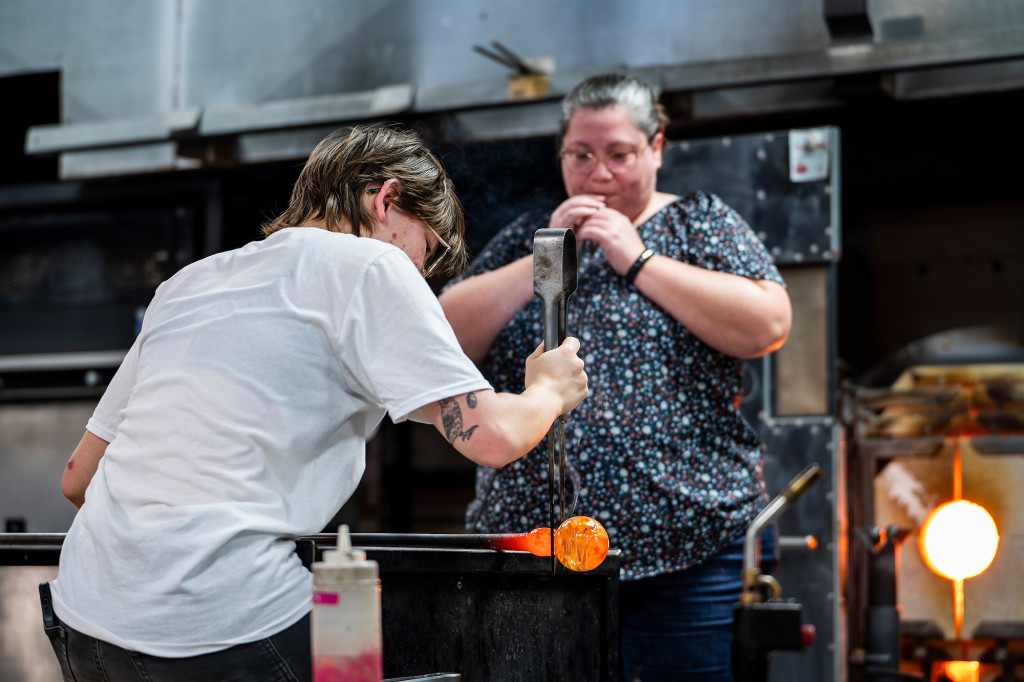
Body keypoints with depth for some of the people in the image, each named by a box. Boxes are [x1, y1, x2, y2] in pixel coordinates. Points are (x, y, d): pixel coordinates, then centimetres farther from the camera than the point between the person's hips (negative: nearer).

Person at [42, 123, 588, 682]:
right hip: (219, 629, -8)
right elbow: (491, 437, -9)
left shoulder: (187, 281, 20)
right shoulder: (366, 264, 0)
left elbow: (78, 478, 23)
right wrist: (549, 392, 12)